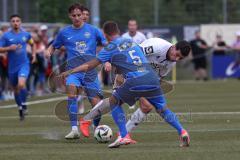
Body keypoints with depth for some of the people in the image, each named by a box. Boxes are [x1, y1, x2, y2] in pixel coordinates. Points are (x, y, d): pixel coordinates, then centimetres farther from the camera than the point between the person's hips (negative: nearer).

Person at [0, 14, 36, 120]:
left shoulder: (25, 34, 3)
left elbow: (32, 44, 23)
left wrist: (34, 54, 11)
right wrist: (9, 48, -20)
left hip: (24, 64, -1)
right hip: (12, 66, 1)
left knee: (21, 84, -24)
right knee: (16, 89, 12)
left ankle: (24, 104, -3)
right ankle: (20, 108, 32)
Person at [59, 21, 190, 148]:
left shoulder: (110, 48, 8)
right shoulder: (131, 42, 24)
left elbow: (89, 66, 8)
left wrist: (70, 72, 15)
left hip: (135, 81, -5)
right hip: (152, 78, 5)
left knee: (114, 101, 18)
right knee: (162, 109, 18)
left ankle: (124, 136, 8)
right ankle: (182, 131, 0)